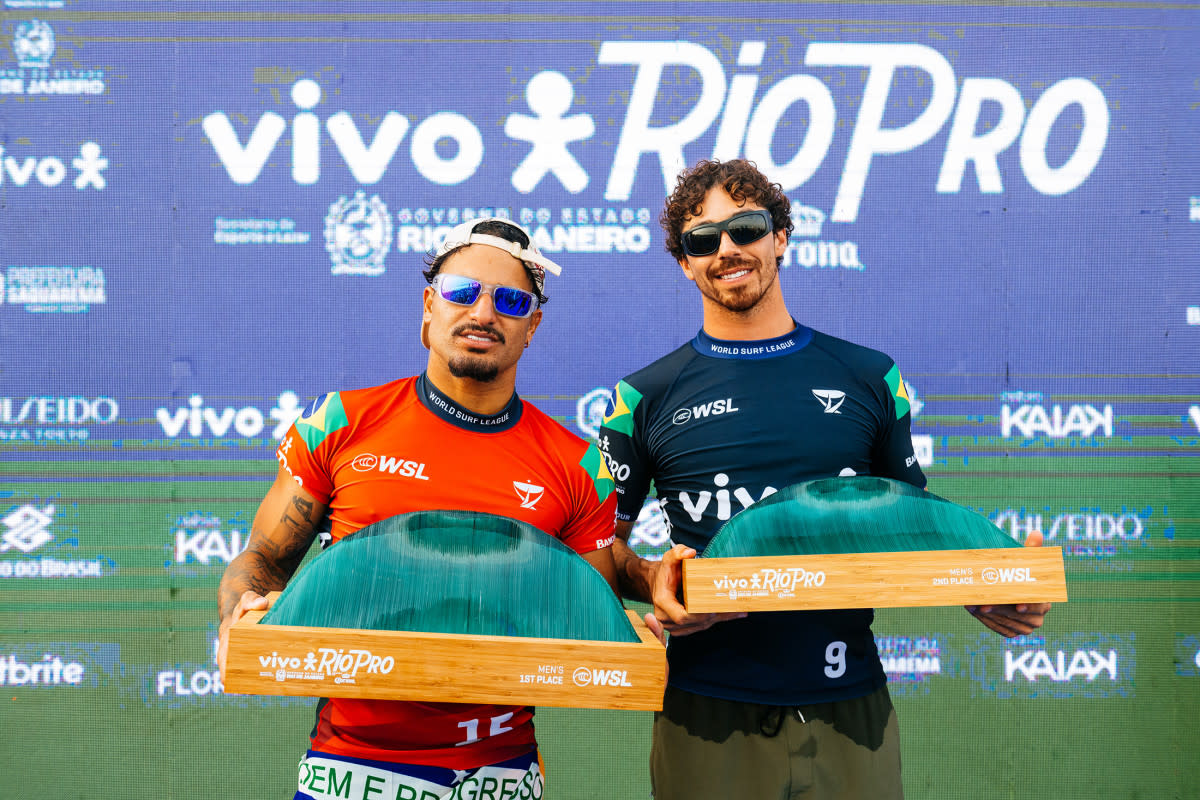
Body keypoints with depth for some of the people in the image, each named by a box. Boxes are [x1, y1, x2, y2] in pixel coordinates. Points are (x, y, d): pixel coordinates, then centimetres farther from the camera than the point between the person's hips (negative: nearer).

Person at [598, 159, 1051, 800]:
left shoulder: (869, 379, 8)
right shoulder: (647, 397, 4)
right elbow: (601, 540, 9)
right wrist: (649, 580, -13)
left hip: (851, 708, 1)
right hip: (709, 715, -1)